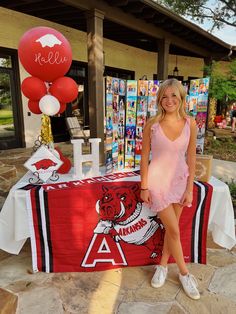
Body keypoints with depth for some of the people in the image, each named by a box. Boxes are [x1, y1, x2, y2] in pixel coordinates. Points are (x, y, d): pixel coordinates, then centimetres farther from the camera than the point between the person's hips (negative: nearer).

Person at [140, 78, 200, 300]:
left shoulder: (190, 123, -6)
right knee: (174, 230, 5)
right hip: (158, 180, -2)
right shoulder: (152, 124, -12)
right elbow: (144, 157, -6)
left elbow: (191, 159, -1)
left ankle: (162, 266, 38)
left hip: (180, 179, 3)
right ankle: (184, 273, 29)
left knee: (171, 227, 15)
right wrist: (144, 187, -6)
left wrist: (189, 188, -1)